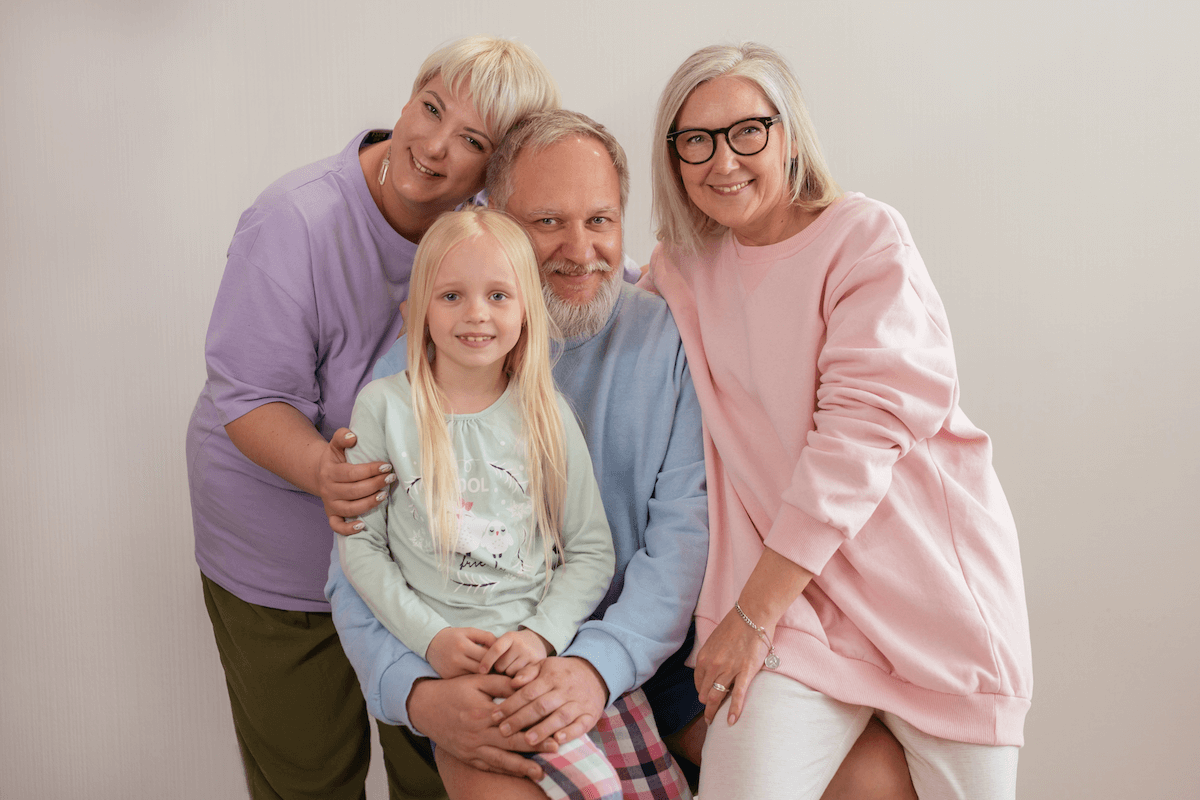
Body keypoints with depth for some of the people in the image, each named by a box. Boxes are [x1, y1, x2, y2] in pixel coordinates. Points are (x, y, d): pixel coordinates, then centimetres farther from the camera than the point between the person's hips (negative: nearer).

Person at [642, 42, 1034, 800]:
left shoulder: (866, 237, -5)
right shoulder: (685, 271, 9)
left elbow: (863, 425, -14)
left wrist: (752, 613, -16)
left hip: (929, 577, -2)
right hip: (794, 589, 2)